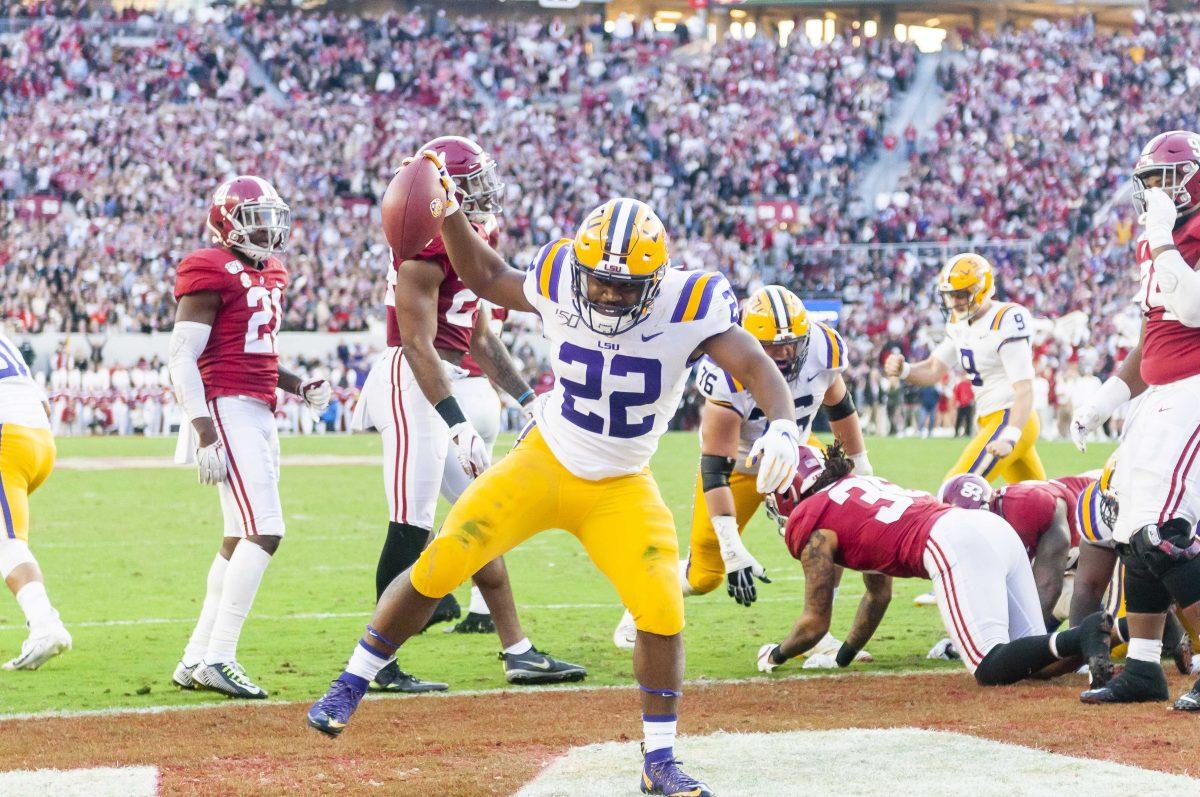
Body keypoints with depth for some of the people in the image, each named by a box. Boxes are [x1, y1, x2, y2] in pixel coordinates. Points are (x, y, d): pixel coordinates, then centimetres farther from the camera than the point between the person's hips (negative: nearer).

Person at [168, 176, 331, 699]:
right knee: (264, 531, -17)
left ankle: (195, 661, 17)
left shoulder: (268, 275, 18)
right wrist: (204, 432, -20)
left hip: (259, 415, 10)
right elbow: (182, 357, -13)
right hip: (227, 413, -10)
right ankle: (218, 658, -15)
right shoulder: (212, 273, -10)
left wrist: (298, 386, 9)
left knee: (239, 540, 12)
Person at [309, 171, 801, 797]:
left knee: (663, 610, -16)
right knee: (438, 566, -8)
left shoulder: (687, 307, -22)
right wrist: (447, 211, -4)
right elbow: (487, 279, 7)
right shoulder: (559, 286, -14)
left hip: (621, 490, -1)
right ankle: (351, 684, 12)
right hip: (541, 463, 1)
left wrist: (782, 427, -49)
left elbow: (758, 369, -29)